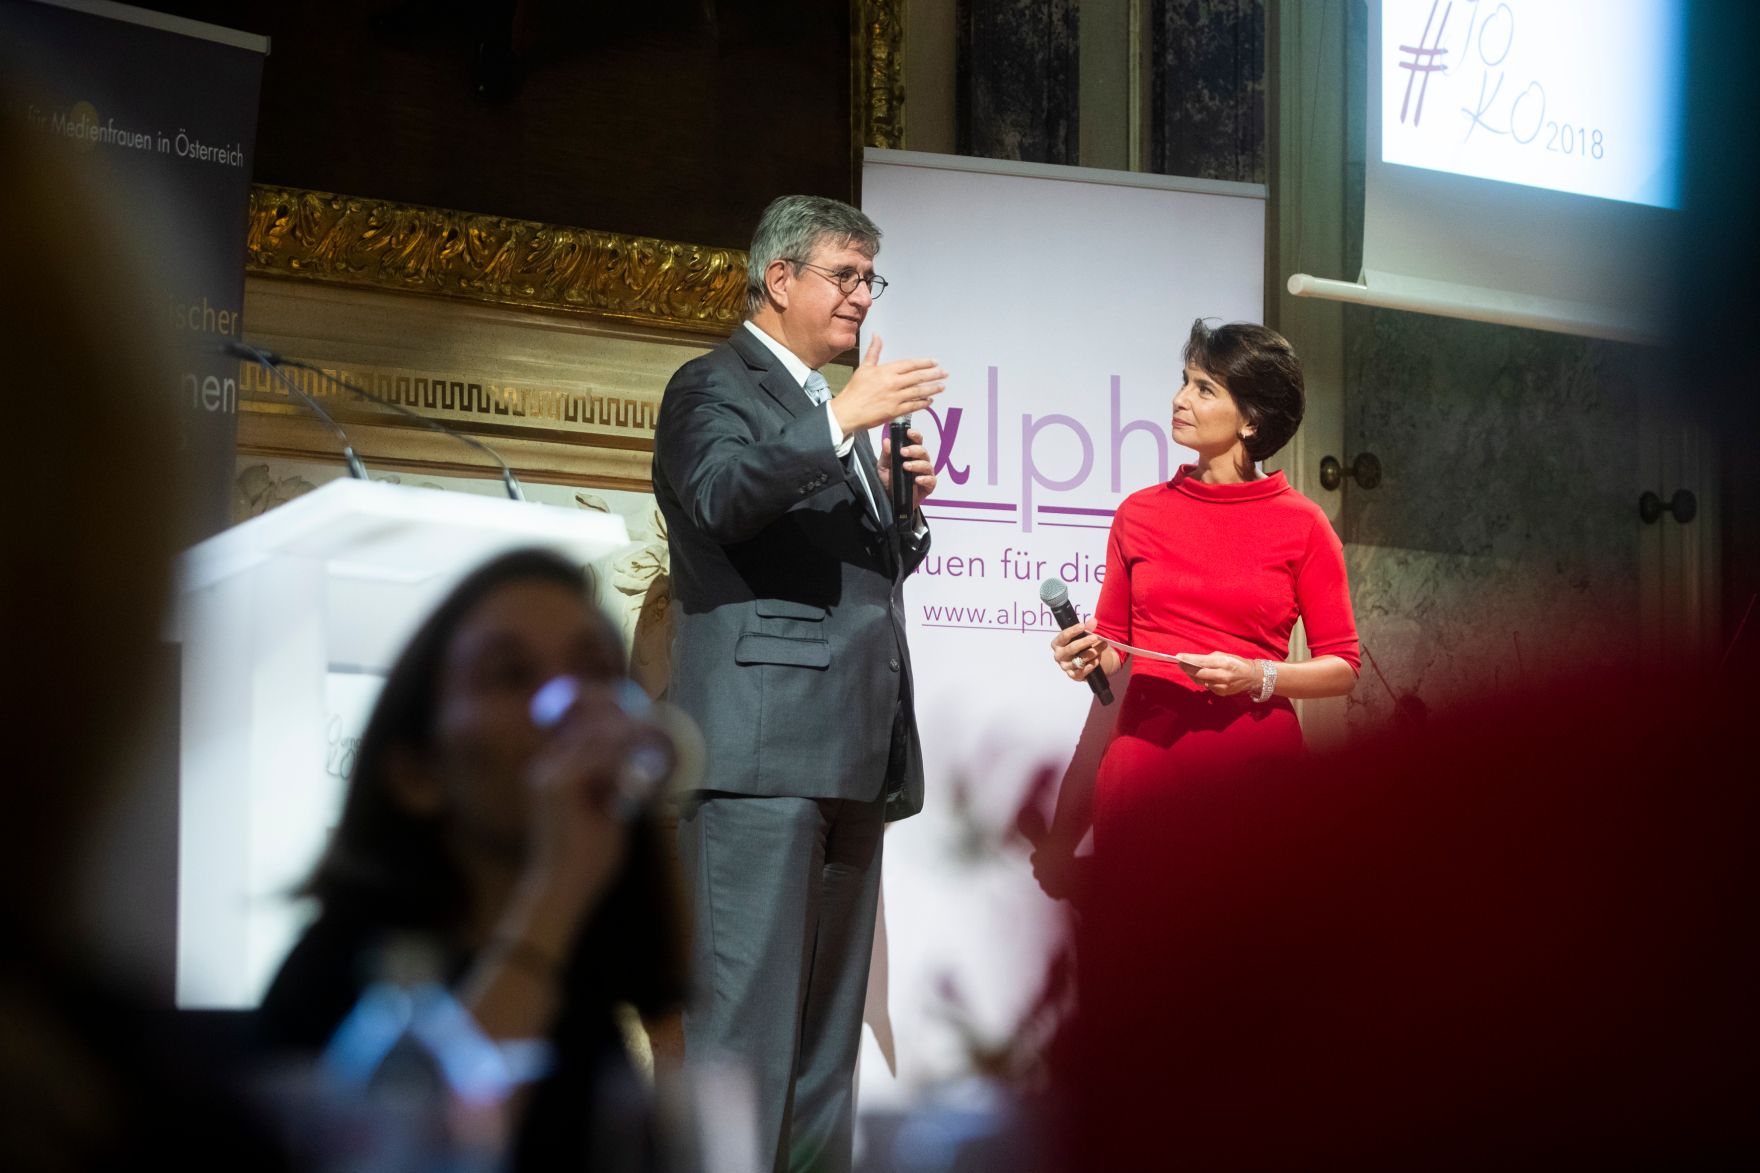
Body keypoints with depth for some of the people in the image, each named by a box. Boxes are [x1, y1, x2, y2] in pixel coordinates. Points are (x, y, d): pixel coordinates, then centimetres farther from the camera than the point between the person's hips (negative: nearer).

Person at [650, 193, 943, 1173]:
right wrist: (846, 421, -24)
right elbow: (718, 496, -20)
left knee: (829, 1011, 9)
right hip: (762, 748, -9)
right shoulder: (715, 386, 0)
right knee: (745, 1007, -13)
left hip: (848, 756, 9)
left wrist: (904, 503, 9)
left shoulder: (834, 410, 26)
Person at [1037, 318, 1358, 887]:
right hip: (1145, 748, 2)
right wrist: (1089, 656, -4)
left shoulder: (1301, 526, -1)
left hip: (1254, 754, -2)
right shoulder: (1139, 514, 7)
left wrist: (1258, 678, -15)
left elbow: (1341, 668, 0)